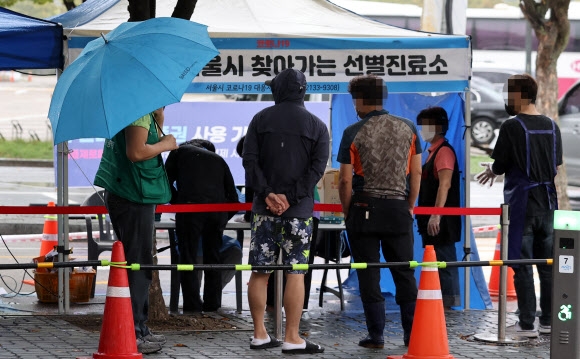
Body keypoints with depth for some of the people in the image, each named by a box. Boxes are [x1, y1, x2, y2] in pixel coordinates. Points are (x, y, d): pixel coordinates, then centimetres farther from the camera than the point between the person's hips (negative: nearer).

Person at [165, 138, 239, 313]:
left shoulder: (180, 151, 23)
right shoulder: (218, 160, 29)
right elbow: (233, 196, 24)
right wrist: (224, 218, 30)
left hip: (190, 208, -3)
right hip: (217, 211, 3)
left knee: (188, 259, -1)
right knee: (213, 259, 14)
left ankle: (193, 308, -7)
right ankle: (212, 307, 13)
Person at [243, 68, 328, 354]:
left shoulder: (261, 119, 6)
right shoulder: (316, 126, 4)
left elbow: (249, 159, -3)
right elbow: (317, 167, -6)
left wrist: (267, 193, -8)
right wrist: (290, 197, -10)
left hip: (264, 208, 2)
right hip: (298, 211, -2)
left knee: (260, 272, 7)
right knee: (295, 273, -2)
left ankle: (260, 335, 10)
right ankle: (292, 338, -4)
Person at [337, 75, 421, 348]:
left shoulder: (353, 133, -7)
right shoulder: (408, 128, 3)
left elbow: (345, 179, -8)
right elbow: (416, 172, 5)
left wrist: (346, 212, 5)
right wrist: (409, 206, 14)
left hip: (365, 208, -3)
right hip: (399, 208, 3)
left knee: (369, 275, 4)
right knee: (404, 273, 9)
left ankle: (376, 335, 4)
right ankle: (412, 333, 10)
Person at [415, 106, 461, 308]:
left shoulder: (444, 151, -12)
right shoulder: (433, 151, 18)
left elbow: (445, 184, -21)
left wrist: (436, 216, -25)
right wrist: (424, 216, 23)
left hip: (441, 222, -10)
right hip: (432, 221, 10)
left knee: (444, 262, -9)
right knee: (437, 262, 12)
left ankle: (449, 303, -8)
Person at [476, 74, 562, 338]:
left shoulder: (512, 127, -12)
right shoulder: (551, 126, 7)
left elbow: (500, 165, -10)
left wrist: (491, 171, 16)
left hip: (521, 203, -6)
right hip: (548, 201, 6)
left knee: (522, 265, -2)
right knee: (547, 263, 11)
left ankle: (527, 324, -2)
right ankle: (548, 321, 16)